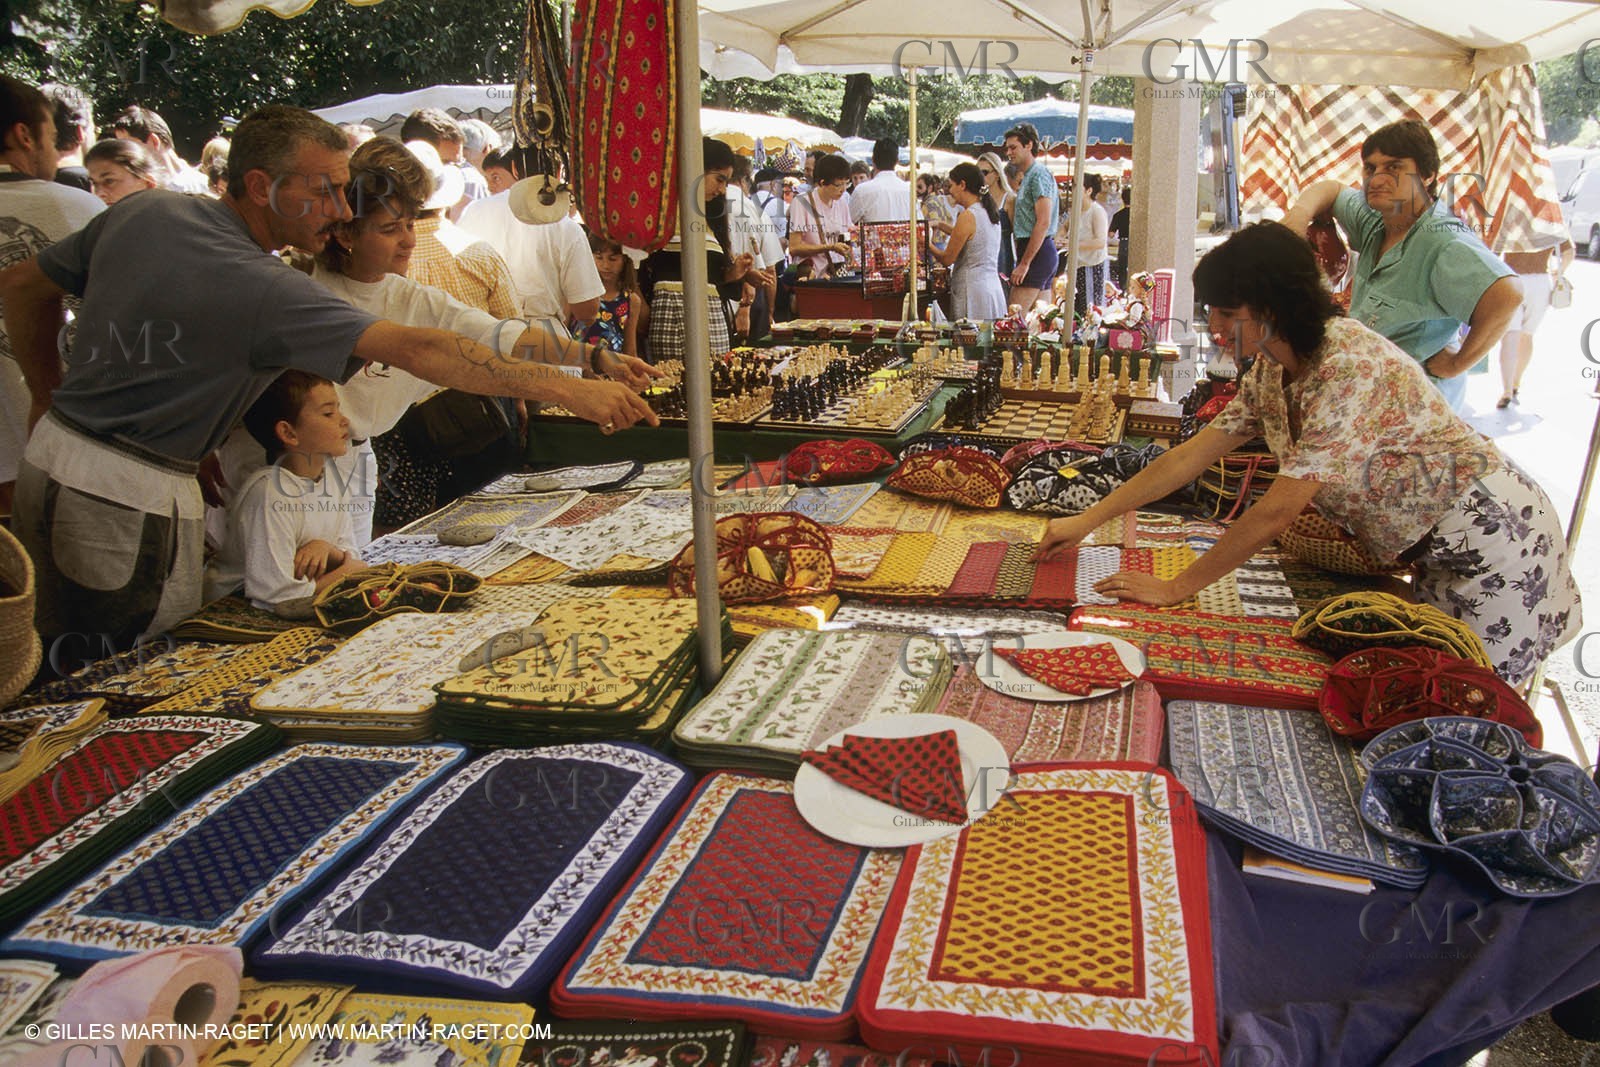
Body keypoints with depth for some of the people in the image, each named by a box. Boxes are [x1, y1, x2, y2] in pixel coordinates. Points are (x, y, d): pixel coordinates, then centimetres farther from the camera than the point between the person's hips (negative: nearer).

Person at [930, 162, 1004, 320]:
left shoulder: (968, 216, -14)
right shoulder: (991, 212, 10)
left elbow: (947, 259, -8)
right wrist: (940, 225, 29)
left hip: (973, 290, -8)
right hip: (993, 287, 8)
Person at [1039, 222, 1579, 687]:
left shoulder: (1349, 364, -30)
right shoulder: (1271, 369, -2)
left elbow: (1277, 510, -30)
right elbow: (1191, 455, 2)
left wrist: (1176, 588, -23)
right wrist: (1086, 522, 0)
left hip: (1492, 541, -8)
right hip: (1433, 551, 8)